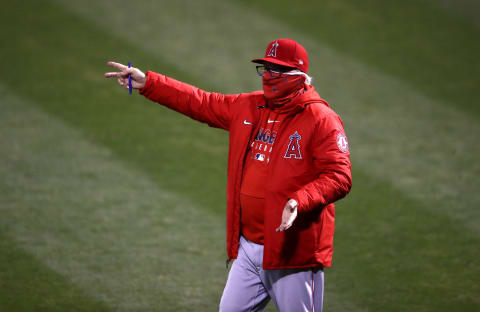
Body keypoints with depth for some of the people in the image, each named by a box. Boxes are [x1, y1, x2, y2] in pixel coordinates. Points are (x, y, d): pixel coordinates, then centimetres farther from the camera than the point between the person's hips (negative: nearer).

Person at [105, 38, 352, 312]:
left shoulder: (322, 120, -11)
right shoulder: (248, 108, 11)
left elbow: (339, 177, -17)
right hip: (248, 248, 7)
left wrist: (300, 202, -31)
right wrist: (147, 82, 12)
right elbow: (200, 102, 17)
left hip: (293, 252, -7)